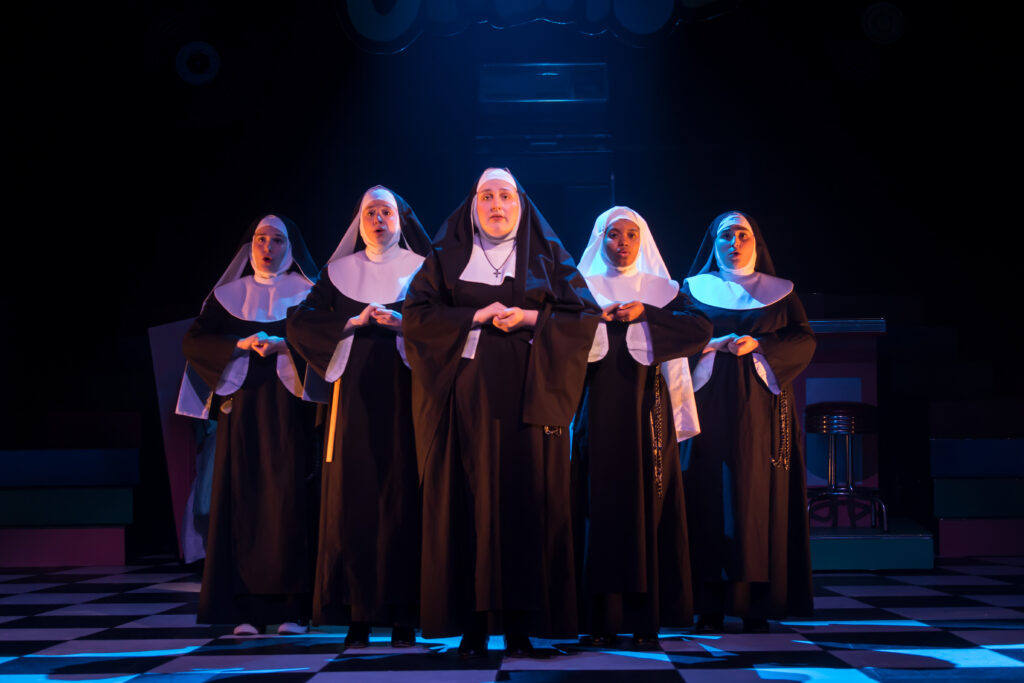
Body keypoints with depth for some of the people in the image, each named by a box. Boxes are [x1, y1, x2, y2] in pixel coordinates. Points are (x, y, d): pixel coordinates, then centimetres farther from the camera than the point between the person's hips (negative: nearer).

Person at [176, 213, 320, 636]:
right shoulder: (227, 295, 15)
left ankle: (292, 608, -6)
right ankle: (247, 610, -4)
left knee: (290, 498, -8)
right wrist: (241, 345, -10)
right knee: (243, 498, -5)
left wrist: (285, 344, -18)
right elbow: (194, 341, 4)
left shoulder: (306, 293, 10)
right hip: (242, 406, 2)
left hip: (289, 408, -2)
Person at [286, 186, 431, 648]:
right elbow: (299, 322, 4)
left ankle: (402, 613, -2)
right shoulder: (339, 271, 15)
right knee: (353, 495, -4)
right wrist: (352, 322, -7)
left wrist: (404, 322, -16)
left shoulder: (422, 268, 11)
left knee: (402, 496, -6)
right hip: (355, 392, 1)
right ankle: (359, 614, -1)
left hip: (404, 390, -1)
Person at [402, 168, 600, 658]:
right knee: (469, 502, -5)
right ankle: (473, 624, -2)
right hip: (467, 393, 0)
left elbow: (585, 317, 6)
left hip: (530, 396, 0)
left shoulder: (548, 256, 13)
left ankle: (521, 624, -1)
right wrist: (475, 317, -9)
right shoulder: (447, 257, 14)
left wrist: (531, 318, -9)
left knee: (526, 501, -5)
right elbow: (415, 315, 2)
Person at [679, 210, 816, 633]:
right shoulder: (694, 288, 14)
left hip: (761, 408, 1)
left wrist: (758, 345, -10)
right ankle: (710, 607, -5)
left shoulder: (780, 292, 15)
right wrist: (717, 343, -13)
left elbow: (805, 340, 4)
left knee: (760, 499, -5)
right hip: (710, 404, 0)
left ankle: (757, 604, -2)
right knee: (711, 497, -6)